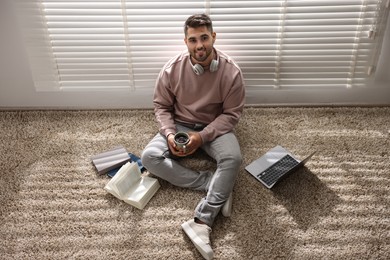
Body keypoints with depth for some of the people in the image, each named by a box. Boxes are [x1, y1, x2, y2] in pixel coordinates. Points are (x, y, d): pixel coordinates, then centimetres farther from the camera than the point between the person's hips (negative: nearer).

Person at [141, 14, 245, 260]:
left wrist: (202, 136, -22)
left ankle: (201, 222, -34)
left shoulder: (231, 71, -17)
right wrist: (169, 133, -20)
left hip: (215, 127, -2)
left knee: (233, 158, -33)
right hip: (180, 125, 2)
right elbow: (162, 106, -2)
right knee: (150, 157, -23)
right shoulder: (172, 69, -14)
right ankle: (217, 187, -24)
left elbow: (231, 114, -11)